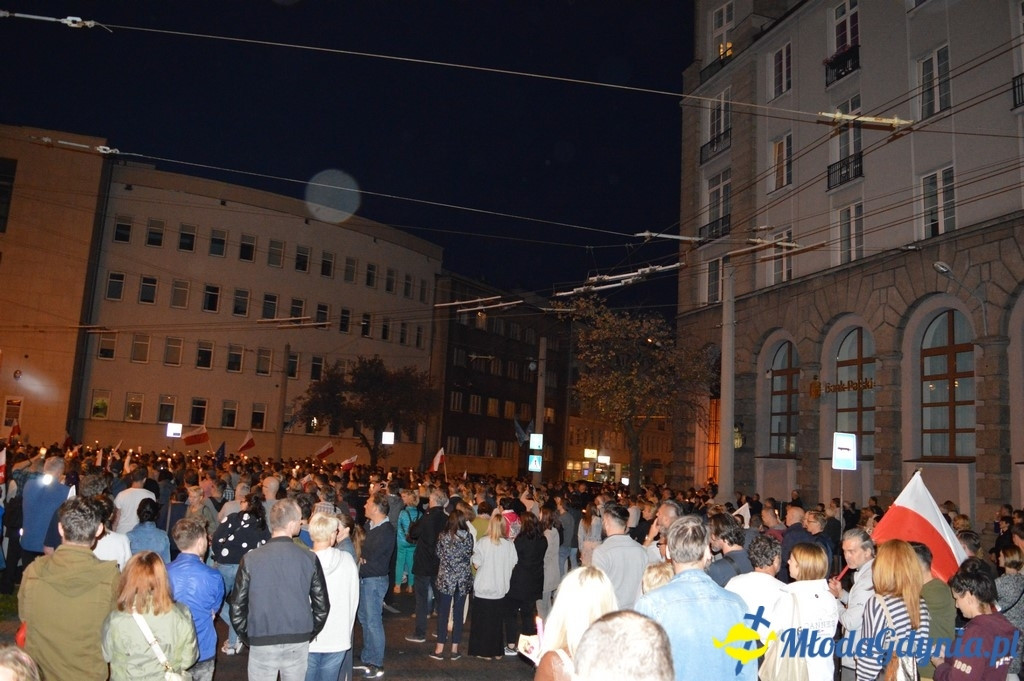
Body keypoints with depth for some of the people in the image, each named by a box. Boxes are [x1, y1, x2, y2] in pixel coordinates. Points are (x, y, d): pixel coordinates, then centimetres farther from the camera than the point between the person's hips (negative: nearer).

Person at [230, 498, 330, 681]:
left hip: (261, 642, -1)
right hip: (298, 642, 1)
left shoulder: (250, 559, -10)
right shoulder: (309, 558, -9)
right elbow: (321, 605, -4)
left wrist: (246, 637, 9)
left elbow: (237, 607, -6)